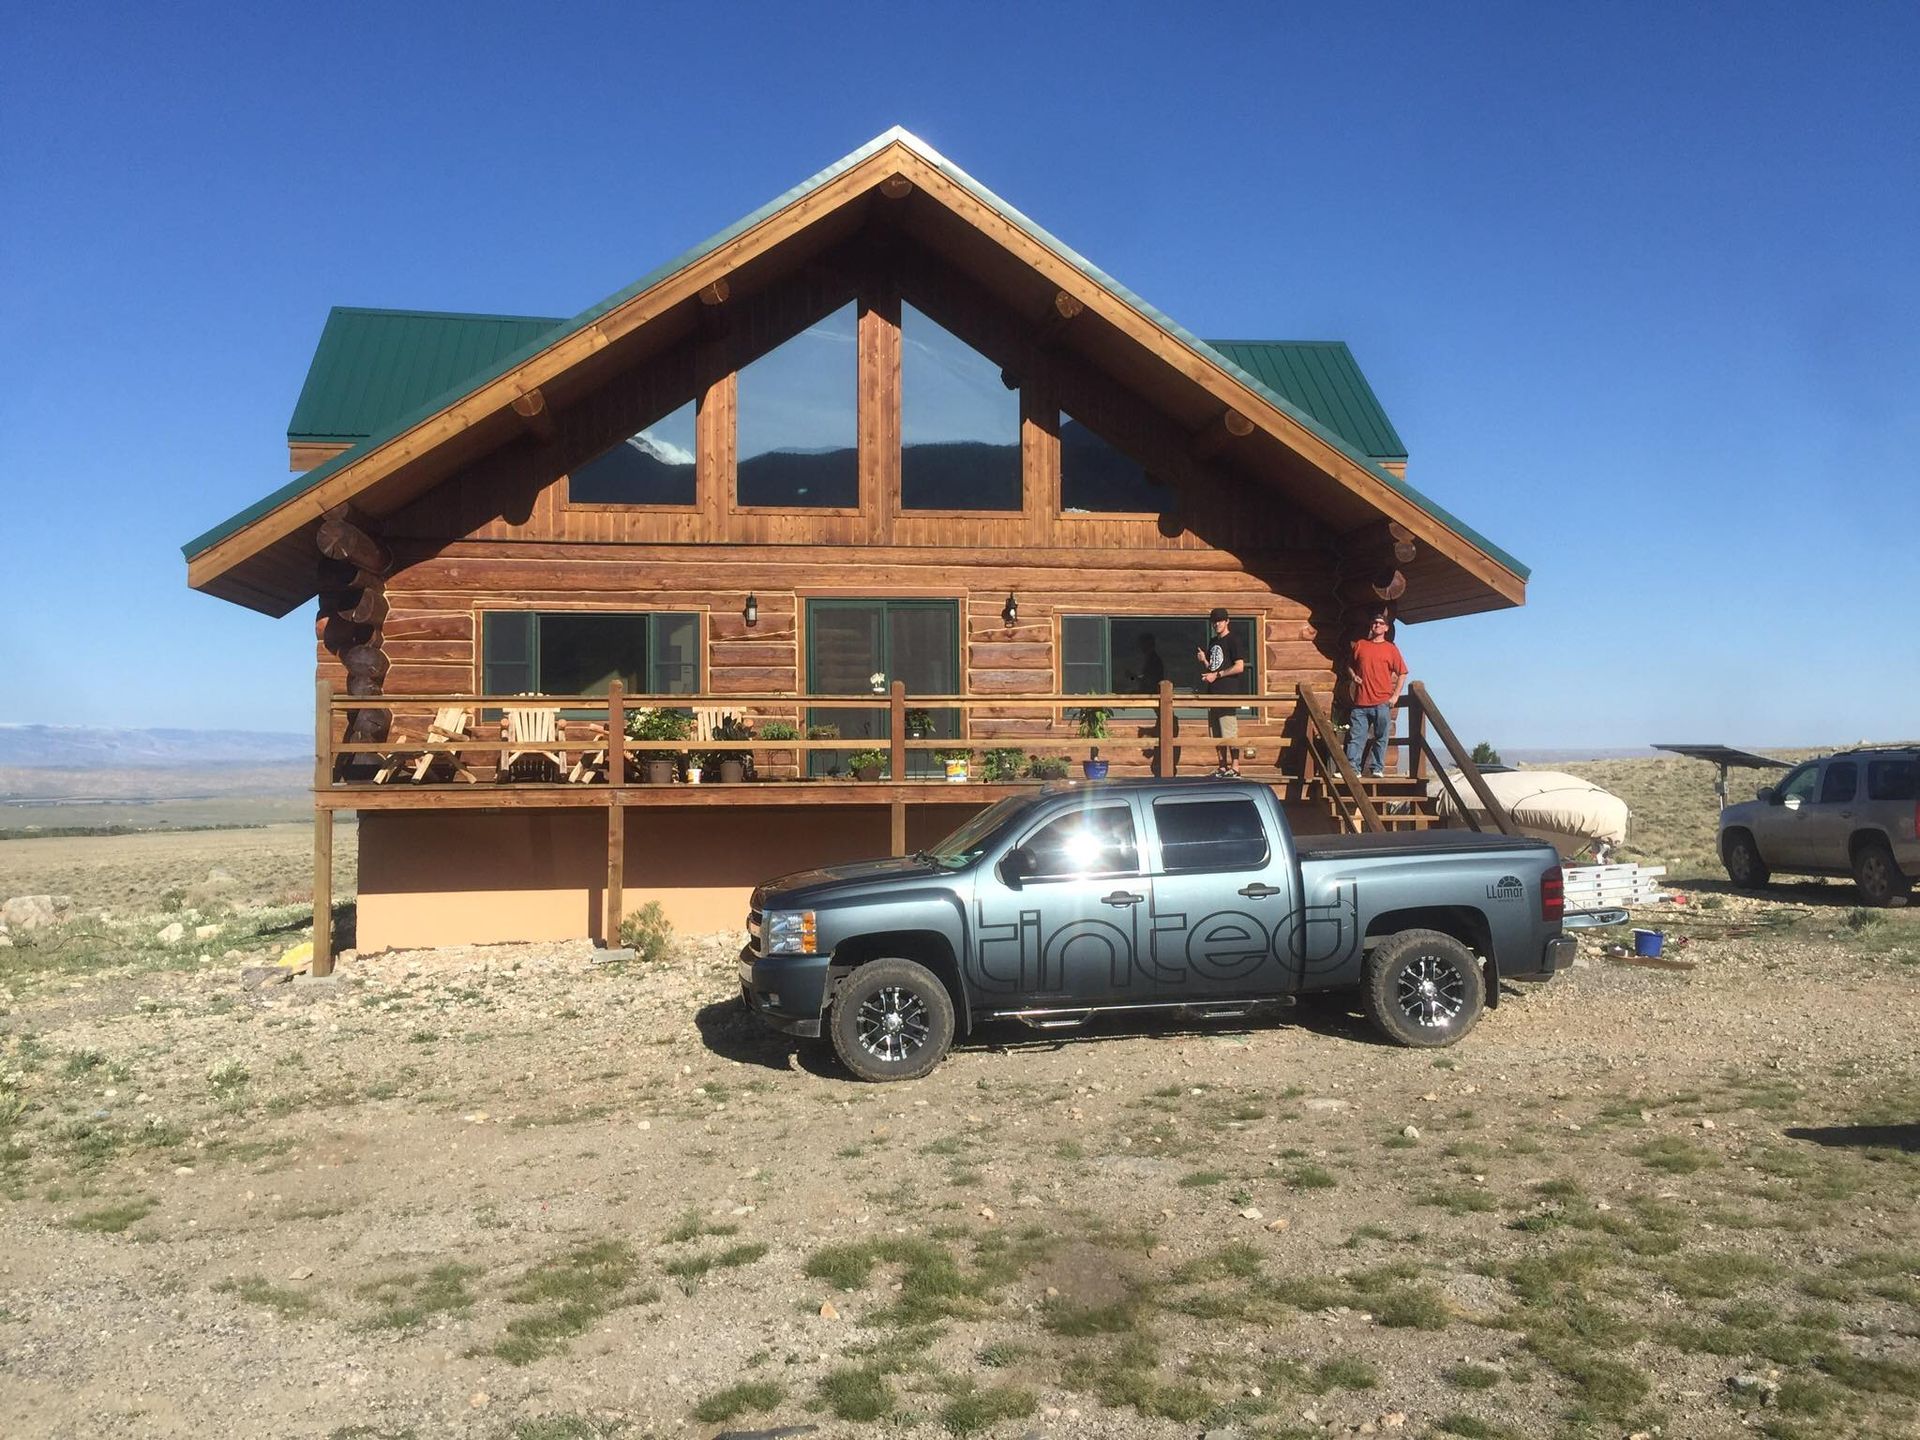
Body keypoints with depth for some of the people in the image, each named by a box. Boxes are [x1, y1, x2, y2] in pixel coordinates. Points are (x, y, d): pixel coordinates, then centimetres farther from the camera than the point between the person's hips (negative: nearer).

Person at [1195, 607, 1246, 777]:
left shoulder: (1232, 641, -5)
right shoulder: (1212, 642, 18)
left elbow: (1239, 667, -13)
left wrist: (1216, 675, -13)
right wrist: (1204, 660, 2)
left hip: (1227, 692, -8)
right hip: (1213, 692, 8)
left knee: (1229, 732, -10)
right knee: (1218, 733, 9)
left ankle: (1235, 768, -10)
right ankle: (1223, 767, 14)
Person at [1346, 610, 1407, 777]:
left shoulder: (1391, 649, 6)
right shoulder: (1360, 645, 12)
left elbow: (1402, 673, 7)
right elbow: (1350, 666, 24)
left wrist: (1395, 696, -1)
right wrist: (1353, 676, 3)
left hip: (1382, 702, -1)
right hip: (1361, 702, 1)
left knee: (1381, 737, 0)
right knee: (1356, 737, -2)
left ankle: (1377, 769, 7)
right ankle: (1352, 768, -1)